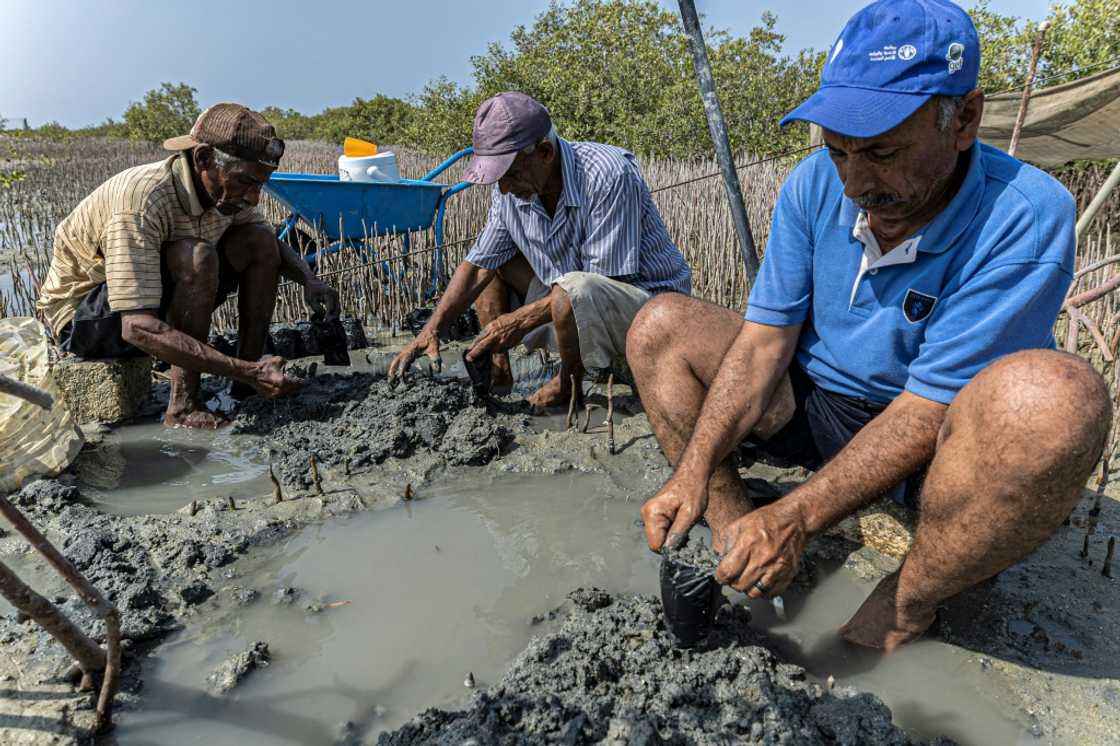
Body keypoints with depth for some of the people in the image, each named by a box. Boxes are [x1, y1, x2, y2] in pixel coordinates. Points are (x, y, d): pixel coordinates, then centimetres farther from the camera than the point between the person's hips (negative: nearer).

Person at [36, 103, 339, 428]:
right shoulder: (141, 202, -34)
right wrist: (247, 372, -46)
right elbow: (137, 327, -41)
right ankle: (183, 406, -26)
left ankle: (245, 387, -7)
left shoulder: (223, 189, -11)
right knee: (197, 257, -34)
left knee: (260, 241, -7)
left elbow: (272, 243, 10)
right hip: (78, 313, -7)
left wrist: (309, 279, -13)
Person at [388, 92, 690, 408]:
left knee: (572, 291, -37)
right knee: (492, 264, 3)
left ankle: (568, 386, -9)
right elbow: (477, 265, 0)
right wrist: (432, 329, -12)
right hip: (576, 306, 7)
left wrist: (522, 320, -25)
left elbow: (607, 280, -26)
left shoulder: (610, 175, -27)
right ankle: (496, 370, 2)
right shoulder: (511, 190, -5)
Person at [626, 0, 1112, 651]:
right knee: (662, 326, -7)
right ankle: (731, 528, -11)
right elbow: (765, 336, -11)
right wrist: (694, 470, -22)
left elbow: (931, 407, -27)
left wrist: (798, 517, -33)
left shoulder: (1026, 218, -24)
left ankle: (909, 603, -14)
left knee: (1050, 396, -38)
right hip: (817, 404, 4)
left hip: (935, 447, -3)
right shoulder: (815, 184, -9)